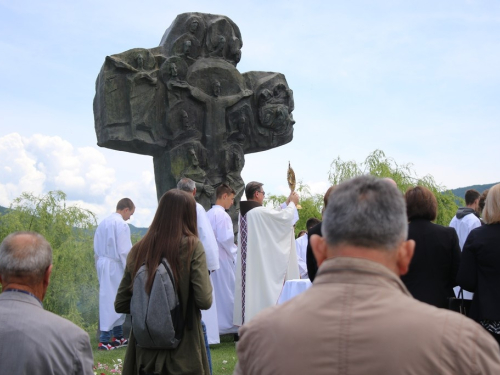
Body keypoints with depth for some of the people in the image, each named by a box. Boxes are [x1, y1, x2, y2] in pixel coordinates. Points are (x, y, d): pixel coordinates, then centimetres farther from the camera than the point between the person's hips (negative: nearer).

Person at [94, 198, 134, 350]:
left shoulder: (103, 223, 10)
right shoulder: (121, 225, -14)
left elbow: (96, 248, 14)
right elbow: (124, 251, -16)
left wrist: (99, 267, 20)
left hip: (102, 264, 8)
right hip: (115, 266, -8)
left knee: (107, 300, 13)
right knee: (112, 301, -4)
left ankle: (118, 336, 22)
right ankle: (104, 341, -3)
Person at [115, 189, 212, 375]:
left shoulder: (138, 250, -2)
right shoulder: (192, 246, -11)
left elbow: (121, 305, 4)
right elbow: (205, 301, -15)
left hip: (144, 354, 3)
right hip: (183, 353, -3)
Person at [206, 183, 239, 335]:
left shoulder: (208, 214, 12)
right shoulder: (222, 214, -15)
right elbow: (225, 238, -20)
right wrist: (234, 251, -4)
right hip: (223, 259, -8)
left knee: (215, 292, 12)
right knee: (227, 292, 0)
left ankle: (216, 325, 16)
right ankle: (229, 325, 7)